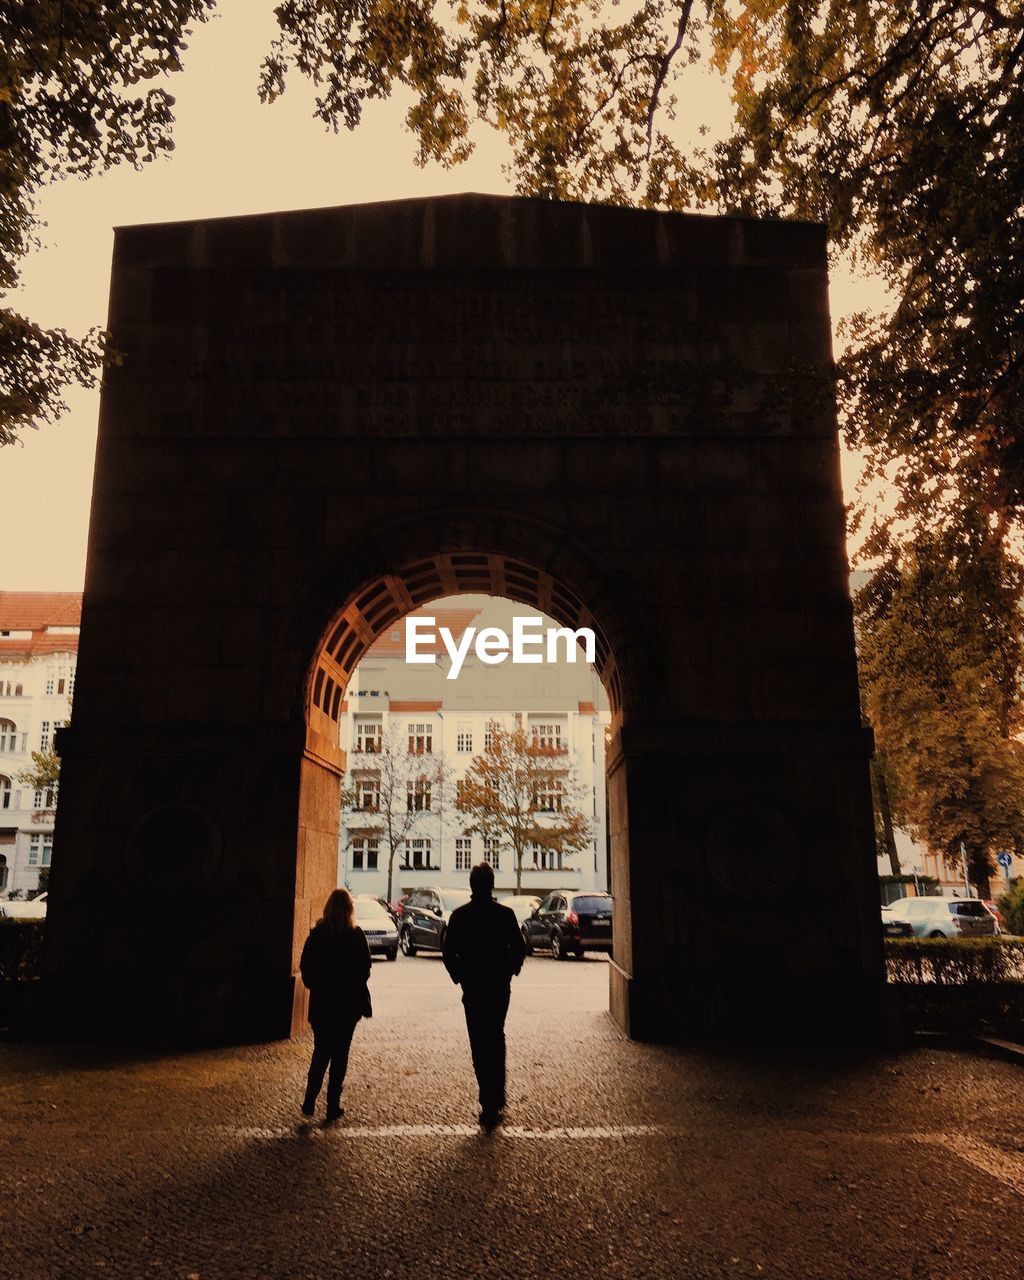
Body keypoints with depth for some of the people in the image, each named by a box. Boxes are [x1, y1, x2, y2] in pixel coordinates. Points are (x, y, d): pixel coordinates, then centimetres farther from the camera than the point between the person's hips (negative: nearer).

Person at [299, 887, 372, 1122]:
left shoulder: (317, 934, -4)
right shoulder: (355, 935, -11)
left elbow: (305, 966, -1)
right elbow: (365, 967, -9)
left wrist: (315, 986, 12)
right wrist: (355, 986, 7)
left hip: (321, 1003, 2)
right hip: (347, 1002, -2)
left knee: (321, 1052, 16)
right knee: (340, 1054, 8)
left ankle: (310, 1102, 10)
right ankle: (333, 1105, 11)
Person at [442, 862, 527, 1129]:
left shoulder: (459, 915, -5)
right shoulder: (506, 914, -5)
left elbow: (448, 952, -4)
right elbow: (519, 949, -3)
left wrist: (459, 977, 9)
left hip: (472, 988, -1)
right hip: (500, 987, 1)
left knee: (480, 1044, 4)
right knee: (496, 1039, 19)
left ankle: (489, 1102, -1)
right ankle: (496, 1098, 21)